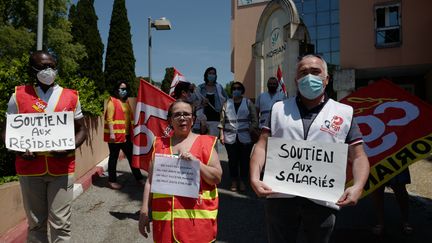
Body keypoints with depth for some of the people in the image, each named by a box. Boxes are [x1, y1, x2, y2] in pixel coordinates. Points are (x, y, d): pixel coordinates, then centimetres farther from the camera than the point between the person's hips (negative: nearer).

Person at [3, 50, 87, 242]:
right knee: (35, 223, 12)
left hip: (62, 168, 0)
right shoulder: (19, 96, 4)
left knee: (61, 223, 2)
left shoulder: (71, 97, 4)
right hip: (30, 168, 1)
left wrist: (69, 148, -11)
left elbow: (81, 130, 8)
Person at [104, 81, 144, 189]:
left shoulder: (126, 102, 16)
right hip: (115, 134, -7)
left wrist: (132, 131, 16)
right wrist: (111, 133, -20)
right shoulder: (112, 101, -6)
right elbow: (109, 119, -13)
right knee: (114, 157, 4)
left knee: (131, 156, 11)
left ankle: (139, 178, 20)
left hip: (126, 134, 7)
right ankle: (112, 180, 16)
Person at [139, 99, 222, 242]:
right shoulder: (160, 144, 8)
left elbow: (217, 177, -3)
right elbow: (150, 181, 9)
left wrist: (196, 162, -16)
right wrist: (144, 211, 5)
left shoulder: (205, 143, 0)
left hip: (197, 216, -2)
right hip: (165, 215, 2)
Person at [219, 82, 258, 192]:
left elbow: (254, 120, 4)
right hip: (230, 137, 1)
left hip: (245, 137, -1)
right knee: (232, 160, 5)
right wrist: (221, 134, 2)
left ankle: (243, 181, 17)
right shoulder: (227, 103, 9)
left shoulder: (248, 103, 5)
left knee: (244, 160, 3)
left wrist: (251, 132, -6)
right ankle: (234, 181, 19)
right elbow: (222, 121, 8)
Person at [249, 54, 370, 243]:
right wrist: (254, 178, -11)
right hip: (281, 197, 1)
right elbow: (261, 147, 4)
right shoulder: (279, 109, 9)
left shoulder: (345, 113, 7)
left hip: (322, 201, 0)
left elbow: (358, 157, 6)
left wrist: (357, 187, -12)